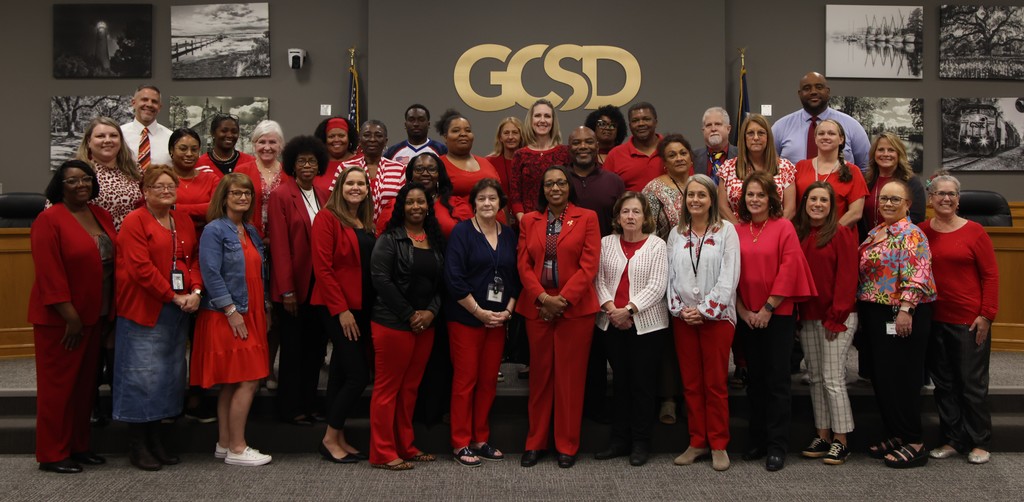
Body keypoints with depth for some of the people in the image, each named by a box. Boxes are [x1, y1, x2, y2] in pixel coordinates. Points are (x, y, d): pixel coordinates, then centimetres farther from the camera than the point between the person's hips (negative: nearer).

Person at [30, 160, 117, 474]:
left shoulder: (102, 216, 9)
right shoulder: (49, 220, -12)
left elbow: (113, 261, 12)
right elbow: (49, 274, -17)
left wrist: (110, 313, 7)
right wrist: (70, 317, -19)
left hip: (96, 315, 7)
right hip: (60, 319, -7)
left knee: (85, 383, 14)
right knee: (57, 384, 3)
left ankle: (79, 446, 26)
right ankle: (51, 454, 13)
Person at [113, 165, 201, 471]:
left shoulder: (184, 222, 12)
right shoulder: (134, 222, -8)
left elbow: (195, 258, 10)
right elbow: (141, 268, -16)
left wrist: (195, 291, -7)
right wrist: (173, 297, -16)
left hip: (178, 312, 7)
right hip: (143, 311, -7)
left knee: (168, 374, 12)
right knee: (142, 375, -1)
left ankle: (156, 441, 24)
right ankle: (137, 445, 12)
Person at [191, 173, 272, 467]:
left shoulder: (251, 232, 15)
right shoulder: (214, 230, -9)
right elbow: (211, 274, -16)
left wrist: (262, 310, 13)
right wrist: (231, 311, -19)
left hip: (250, 315, 8)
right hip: (226, 317, -8)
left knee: (231, 384, 13)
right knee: (248, 381, -9)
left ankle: (224, 444, 21)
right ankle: (236, 449, 1)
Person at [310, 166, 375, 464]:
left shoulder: (367, 223, 14)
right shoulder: (327, 218, -8)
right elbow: (322, 268, -13)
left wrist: (370, 308, 6)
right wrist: (341, 309, -16)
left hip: (361, 308, 7)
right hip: (337, 308, -7)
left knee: (341, 373, 13)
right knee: (358, 374, -9)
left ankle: (338, 439, 20)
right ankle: (330, 439, 5)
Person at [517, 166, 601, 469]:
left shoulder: (587, 218, 3)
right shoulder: (529, 221, 12)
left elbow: (589, 266, -5)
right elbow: (524, 265, 4)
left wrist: (563, 299, -13)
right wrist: (543, 298, -11)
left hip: (576, 307, -2)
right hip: (537, 307, 3)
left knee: (570, 376, 2)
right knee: (540, 375, 8)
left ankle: (567, 446, 13)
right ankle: (535, 443, 18)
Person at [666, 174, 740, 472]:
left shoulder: (726, 230, -1)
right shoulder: (676, 234, 10)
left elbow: (729, 276, -8)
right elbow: (671, 275, 7)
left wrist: (704, 310, -12)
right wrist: (679, 308, -6)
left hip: (717, 316, -3)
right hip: (683, 317, 3)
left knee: (715, 384, 0)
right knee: (691, 383, 7)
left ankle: (719, 445, 11)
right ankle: (697, 442, 17)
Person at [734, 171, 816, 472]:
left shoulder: (783, 227, -5)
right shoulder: (737, 231, 5)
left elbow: (788, 271, -10)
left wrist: (768, 309, -12)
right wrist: (742, 310, -4)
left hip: (778, 315, -4)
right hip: (746, 316, 4)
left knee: (777, 380, 0)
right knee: (755, 379, 12)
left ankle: (777, 446, 7)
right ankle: (757, 440, 22)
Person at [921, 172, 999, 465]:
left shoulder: (974, 232, -5)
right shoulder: (920, 232, 3)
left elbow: (991, 275, -4)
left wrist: (986, 314, -9)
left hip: (970, 321, -3)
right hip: (934, 320, 3)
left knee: (973, 383, 5)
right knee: (943, 383, 12)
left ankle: (979, 444, 19)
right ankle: (951, 440, 24)